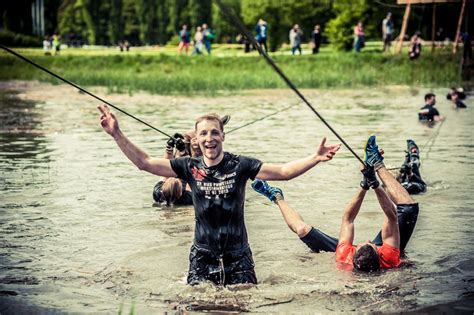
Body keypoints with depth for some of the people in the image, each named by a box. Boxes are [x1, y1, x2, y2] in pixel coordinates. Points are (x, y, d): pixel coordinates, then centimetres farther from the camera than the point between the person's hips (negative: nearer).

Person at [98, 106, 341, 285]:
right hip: (203, 256, 1)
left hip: (238, 256, -1)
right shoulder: (190, 167, -1)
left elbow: (284, 172, -10)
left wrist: (316, 158, -23)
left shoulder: (239, 165, -6)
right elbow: (145, 163, -2)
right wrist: (117, 135, -9)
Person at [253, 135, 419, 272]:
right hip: (382, 253, 1)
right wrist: (376, 186, -51)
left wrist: (364, 186, -44)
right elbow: (392, 216, -45)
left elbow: (347, 218, -38)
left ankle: (277, 198, 18)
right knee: (410, 207, -9)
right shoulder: (389, 258, -49)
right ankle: (377, 164, 9)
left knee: (302, 228, -11)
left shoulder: (345, 258, -46)